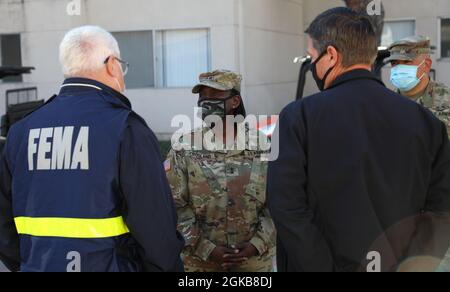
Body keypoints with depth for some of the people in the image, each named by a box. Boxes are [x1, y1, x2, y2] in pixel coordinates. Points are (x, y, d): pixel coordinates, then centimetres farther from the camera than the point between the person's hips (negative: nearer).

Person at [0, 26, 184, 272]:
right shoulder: (127, 129, -12)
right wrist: (169, 267, 1)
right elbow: (154, 224, -13)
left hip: (36, 265, 5)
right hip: (108, 264, -5)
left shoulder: (21, 131, 5)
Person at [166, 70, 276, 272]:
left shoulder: (260, 146, 0)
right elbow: (175, 207, -7)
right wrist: (207, 249, -14)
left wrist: (256, 244, -10)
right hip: (200, 261, -1)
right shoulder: (183, 150, -3)